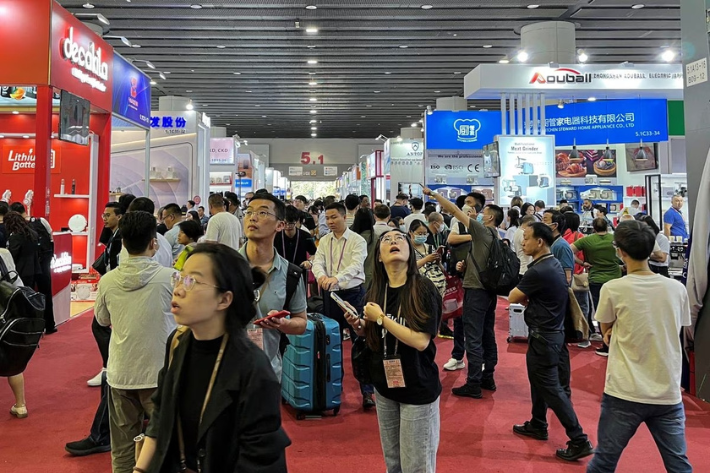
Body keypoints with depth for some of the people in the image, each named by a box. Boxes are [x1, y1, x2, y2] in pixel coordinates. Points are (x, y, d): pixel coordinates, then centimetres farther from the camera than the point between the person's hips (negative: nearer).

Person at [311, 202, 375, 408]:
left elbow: (355, 266, -23)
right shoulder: (324, 241, 6)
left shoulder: (358, 241, -8)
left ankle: (367, 391, 4)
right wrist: (321, 275, -31)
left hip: (354, 294, -5)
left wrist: (336, 278, -40)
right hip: (330, 294, 5)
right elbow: (317, 262, -7)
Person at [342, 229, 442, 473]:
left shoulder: (423, 289, -16)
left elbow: (420, 341, -23)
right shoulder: (376, 291, -1)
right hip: (384, 385, 5)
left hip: (418, 388, -5)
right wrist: (359, 326, -8)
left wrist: (381, 318, -19)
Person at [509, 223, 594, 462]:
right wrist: (527, 299, -5)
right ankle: (537, 425, 35)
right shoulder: (554, 264, 7)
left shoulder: (539, 271, -25)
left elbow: (513, 297, -15)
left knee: (551, 388, -2)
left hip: (543, 336, -10)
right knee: (538, 381, 21)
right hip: (550, 331, 10)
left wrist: (523, 298, 3)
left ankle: (579, 440, 3)